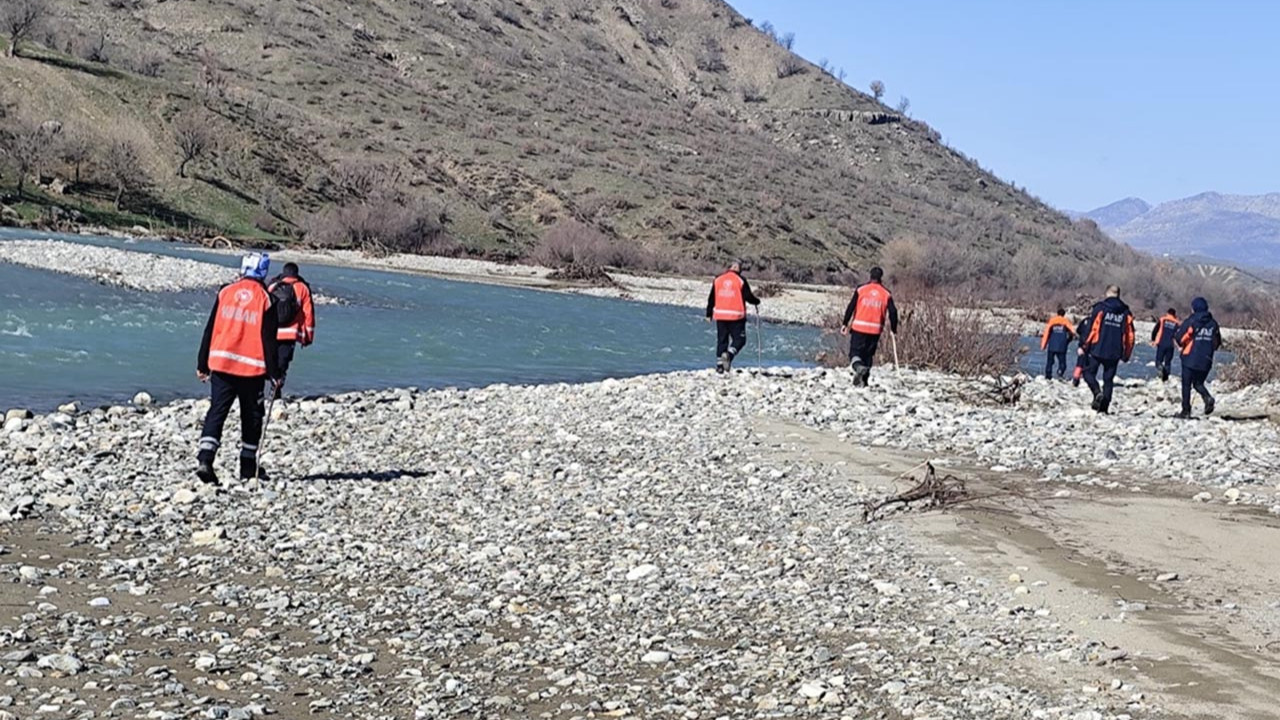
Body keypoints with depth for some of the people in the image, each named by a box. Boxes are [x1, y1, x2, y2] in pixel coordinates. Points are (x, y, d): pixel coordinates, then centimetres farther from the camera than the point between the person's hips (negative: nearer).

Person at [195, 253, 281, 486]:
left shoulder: (226, 292, 5)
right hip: (252, 368, -2)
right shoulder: (265, 299, -3)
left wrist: (202, 364, 13)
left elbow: (210, 330, 6)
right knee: (251, 417, 10)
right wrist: (274, 373, 1)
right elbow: (268, 339, -4)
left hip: (221, 364, 2)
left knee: (216, 412, 3)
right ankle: (248, 468, 15)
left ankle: (205, 458, -15)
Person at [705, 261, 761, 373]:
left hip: (720, 315, 4)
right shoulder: (741, 280, -4)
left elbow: (711, 298, 11)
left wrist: (709, 314, 19)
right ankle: (729, 354, -23)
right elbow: (748, 297, -5)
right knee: (739, 339, 3)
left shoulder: (718, 280, 9)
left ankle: (719, 364, 6)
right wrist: (757, 301, 16)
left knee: (721, 340, 10)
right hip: (736, 316, -4)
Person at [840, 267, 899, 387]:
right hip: (875, 330, 2)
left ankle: (858, 365, -29)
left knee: (855, 351, 3)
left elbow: (851, 307, -3)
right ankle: (863, 380, 13)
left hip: (859, 327, -2)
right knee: (868, 354, 14)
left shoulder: (861, 289, 0)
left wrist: (844, 323, 2)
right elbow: (893, 312, -2)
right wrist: (893, 329, 9)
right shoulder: (886, 294, 3)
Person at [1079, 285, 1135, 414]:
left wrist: (1083, 346, -1)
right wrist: (1126, 354, 17)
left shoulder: (1100, 308, -6)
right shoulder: (1126, 312, 7)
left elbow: (1091, 328, -9)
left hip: (1097, 350, -3)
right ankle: (1104, 408, 6)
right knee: (1108, 379, 10)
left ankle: (1097, 392, -15)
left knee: (1089, 372, 11)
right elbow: (1130, 335, 9)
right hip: (1114, 353, 3)